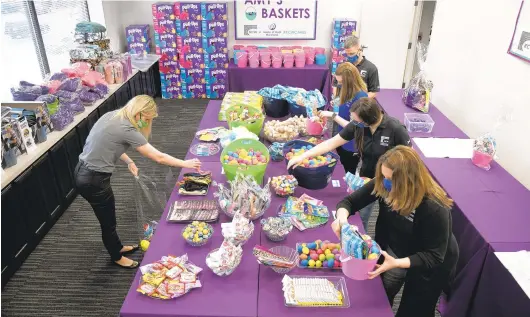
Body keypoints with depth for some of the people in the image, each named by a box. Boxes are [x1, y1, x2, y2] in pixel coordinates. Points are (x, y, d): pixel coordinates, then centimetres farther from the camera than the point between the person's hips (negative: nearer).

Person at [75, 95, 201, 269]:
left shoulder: (113, 116, 2)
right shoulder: (126, 130, -24)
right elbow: (158, 157, -19)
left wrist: (129, 161, 3)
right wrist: (186, 164, -9)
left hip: (84, 172, 9)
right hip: (93, 181, -9)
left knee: (108, 218, 26)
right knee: (108, 221, 14)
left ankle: (117, 247, 47)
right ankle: (117, 257, 37)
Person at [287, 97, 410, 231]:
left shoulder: (395, 128, -27)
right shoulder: (357, 125, -16)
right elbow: (331, 143, -13)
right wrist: (302, 156, -17)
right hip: (367, 179, 4)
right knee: (360, 218, 17)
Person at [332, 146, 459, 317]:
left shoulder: (434, 208, -35)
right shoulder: (383, 184, -22)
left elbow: (434, 256, -29)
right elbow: (350, 201, -13)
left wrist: (396, 263, -43)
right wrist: (342, 217, -36)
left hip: (428, 265, -4)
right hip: (393, 251, 4)